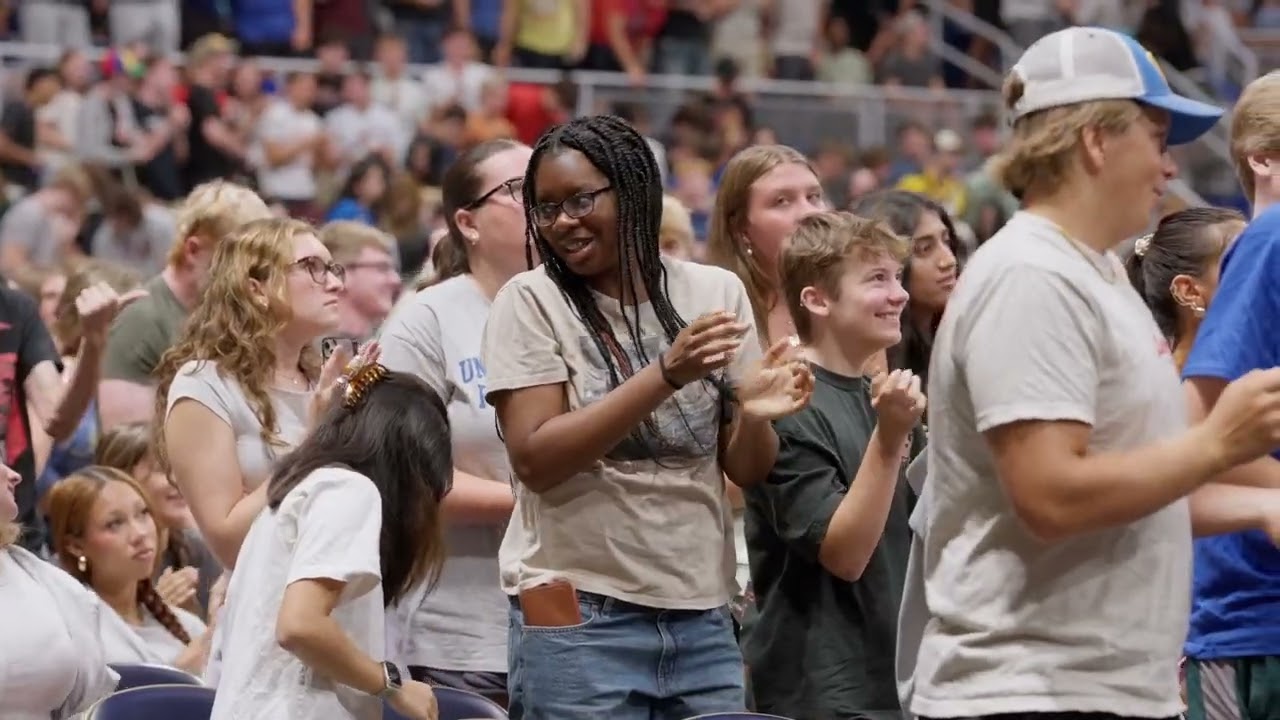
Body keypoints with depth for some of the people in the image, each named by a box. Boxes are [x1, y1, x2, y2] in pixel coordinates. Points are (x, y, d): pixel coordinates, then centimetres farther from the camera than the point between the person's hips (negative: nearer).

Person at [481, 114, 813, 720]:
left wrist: (754, 415, -14)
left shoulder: (715, 292, 6)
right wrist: (666, 373, -22)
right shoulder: (530, 302, -3)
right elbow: (535, 460, -15)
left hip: (702, 617, 3)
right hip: (581, 617, -3)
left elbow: (746, 471, 9)